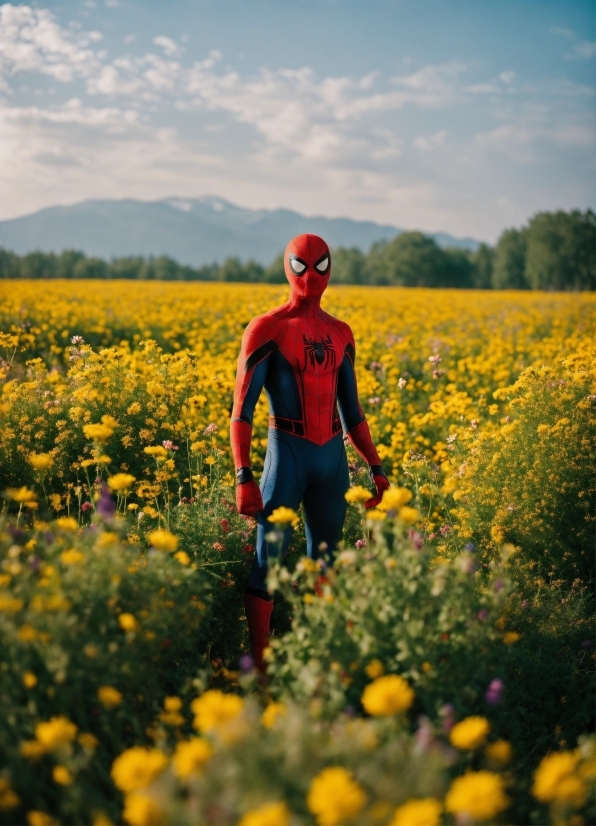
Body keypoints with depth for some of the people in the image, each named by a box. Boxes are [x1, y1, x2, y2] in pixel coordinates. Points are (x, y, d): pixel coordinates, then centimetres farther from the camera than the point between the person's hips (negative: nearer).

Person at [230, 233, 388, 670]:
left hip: (333, 458, 6)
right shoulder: (267, 330, -6)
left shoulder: (341, 334, 11)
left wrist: (377, 467, 15)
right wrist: (244, 478, -17)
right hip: (287, 454, -6)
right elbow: (242, 411, -9)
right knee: (270, 560, -6)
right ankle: (259, 666, 2)